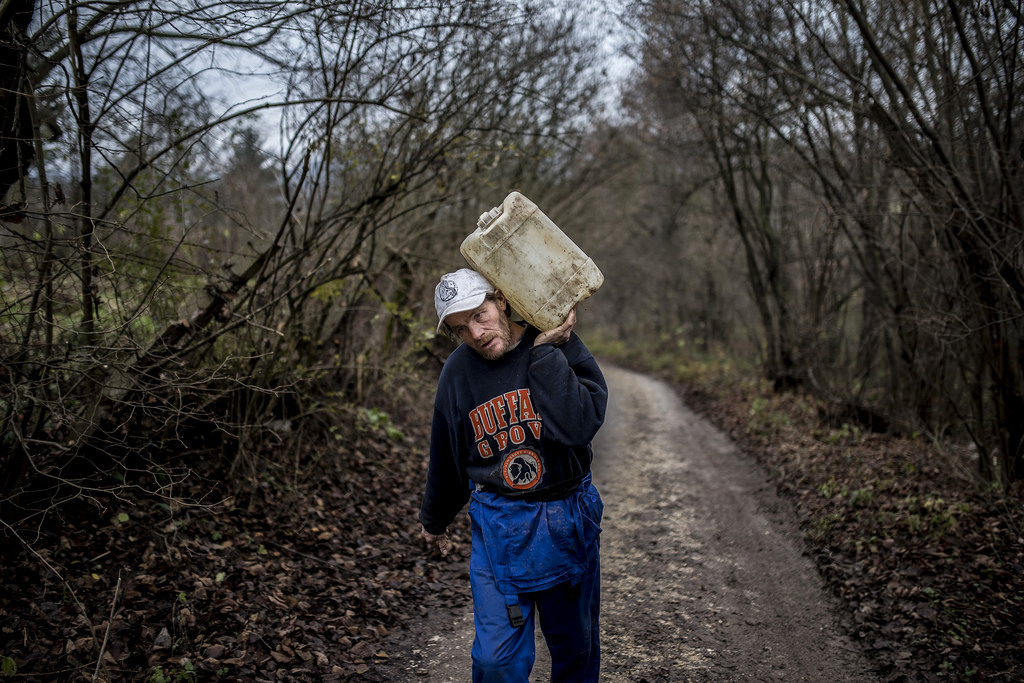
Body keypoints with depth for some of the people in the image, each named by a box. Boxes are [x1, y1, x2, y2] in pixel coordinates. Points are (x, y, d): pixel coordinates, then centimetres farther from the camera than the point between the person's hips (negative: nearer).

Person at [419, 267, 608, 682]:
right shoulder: (458, 372, -3)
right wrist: (434, 520, 24)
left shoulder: (562, 346, -11)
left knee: (576, 646, 17)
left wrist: (544, 351, -26)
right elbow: (447, 457, 12)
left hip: (569, 520, 0)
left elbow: (578, 426, -28)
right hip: (498, 527, 1)